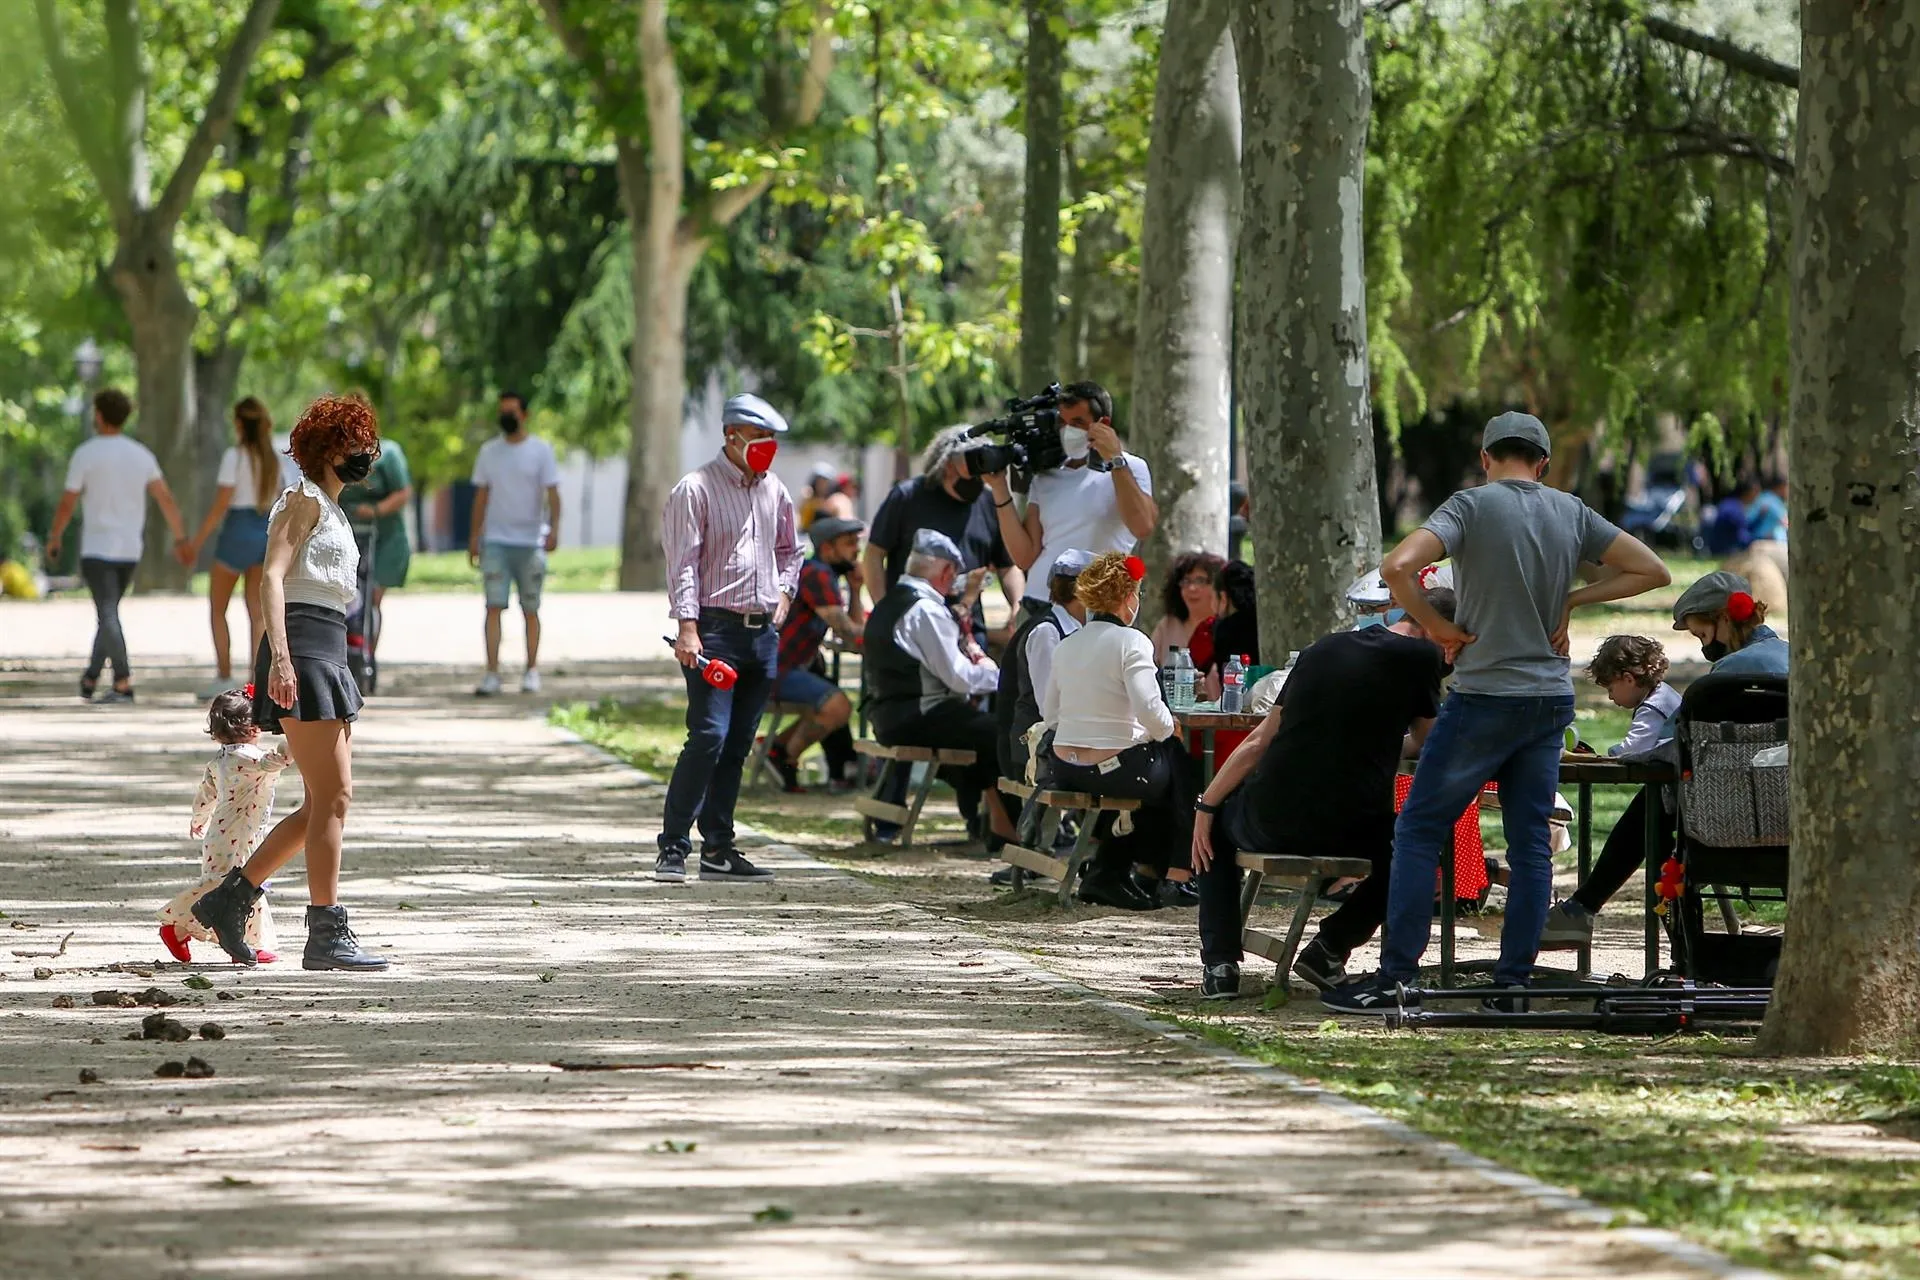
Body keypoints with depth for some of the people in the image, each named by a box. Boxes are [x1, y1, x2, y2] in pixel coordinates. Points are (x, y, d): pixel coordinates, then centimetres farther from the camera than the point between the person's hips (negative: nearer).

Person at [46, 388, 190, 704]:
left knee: (108, 615, -9)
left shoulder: (85, 455, -9)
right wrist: (180, 538, 0)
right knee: (108, 612, 18)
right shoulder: (141, 455, 4)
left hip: (97, 549, -5)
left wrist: (54, 539, 7)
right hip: (130, 548, 5)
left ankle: (123, 683, -20)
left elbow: (67, 504, -7)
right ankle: (91, 678, 26)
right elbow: (165, 499, -3)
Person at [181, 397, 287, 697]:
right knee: (257, 612, 5)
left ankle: (224, 676, 3)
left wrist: (197, 541, -10)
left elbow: (221, 504, -15)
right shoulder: (273, 459, 7)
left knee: (218, 608, 8)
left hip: (237, 533, -5)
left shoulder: (235, 456, -11)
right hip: (266, 533, 5)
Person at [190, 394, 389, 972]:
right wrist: (280, 657, -26)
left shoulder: (330, 508, 24)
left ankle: (230, 897, 13)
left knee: (326, 804, 8)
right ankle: (328, 934, -11)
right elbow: (272, 577, -15)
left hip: (328, 656, 10)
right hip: (302, 649, -10)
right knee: (332, 798, -11)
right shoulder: (305, 500, -4)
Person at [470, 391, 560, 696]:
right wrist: (474, 536, 10)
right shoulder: (489, 452, 10)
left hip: (530, 542, -1)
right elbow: (481, 496, 15)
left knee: (530, 610, 6)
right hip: (495, 541, 2)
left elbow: (552, 493, -5)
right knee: (494, 606, -9)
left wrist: (554, 527, -20)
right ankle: (492, 673, -13)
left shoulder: (541, 451, 2)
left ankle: (532, 671, 16)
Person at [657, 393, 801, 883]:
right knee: (709, 737, -16)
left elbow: (791, 551, 30)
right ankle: (673, 847, -12)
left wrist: (784, 591, 11)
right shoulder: (697, 489, -5)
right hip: (716, 627, -6)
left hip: (763, 632, 7)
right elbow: (683, 562, -10)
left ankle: (718, 850, 12)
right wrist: (687, 627, -18)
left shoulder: (774, 492, 15)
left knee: (738, 745, 7)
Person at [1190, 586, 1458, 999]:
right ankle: (1332, 946, 15)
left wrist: (1206, 807, 21)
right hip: (1350, 834, -2)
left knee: (1217, 819, 34)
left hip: (1271, 825, 3)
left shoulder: (1322, 650, 12)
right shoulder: (1421, 657, -1)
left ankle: (1219, 963, 19)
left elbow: (1259, 741, 15)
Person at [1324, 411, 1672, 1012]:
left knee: (1419, 831, 2)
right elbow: (1651, 571, 10)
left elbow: (1397, 567, -22)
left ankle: (1395, 976, -2)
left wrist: (1440, 628, -9)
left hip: (1485, 696, -5)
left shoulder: (1473, 505, -8)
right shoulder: (1572, 513, 6)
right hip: (1552, 698, 5)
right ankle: (1514, 980, 6)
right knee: (1531, 843, 8)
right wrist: (1570, 600, 8)